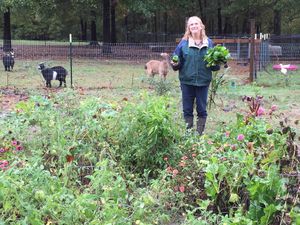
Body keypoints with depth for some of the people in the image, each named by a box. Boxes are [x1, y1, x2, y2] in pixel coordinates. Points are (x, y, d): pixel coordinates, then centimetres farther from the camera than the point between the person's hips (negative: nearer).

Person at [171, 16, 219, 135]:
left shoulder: (208, 43, 5)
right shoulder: (184, 43, 1)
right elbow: (177, 60, 4)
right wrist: (175, 64, -17)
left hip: (203, 81, 1)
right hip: (187, 81, -1)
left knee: (202, 109, 7)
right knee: (187, 109, 5)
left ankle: (200, 133, 17)